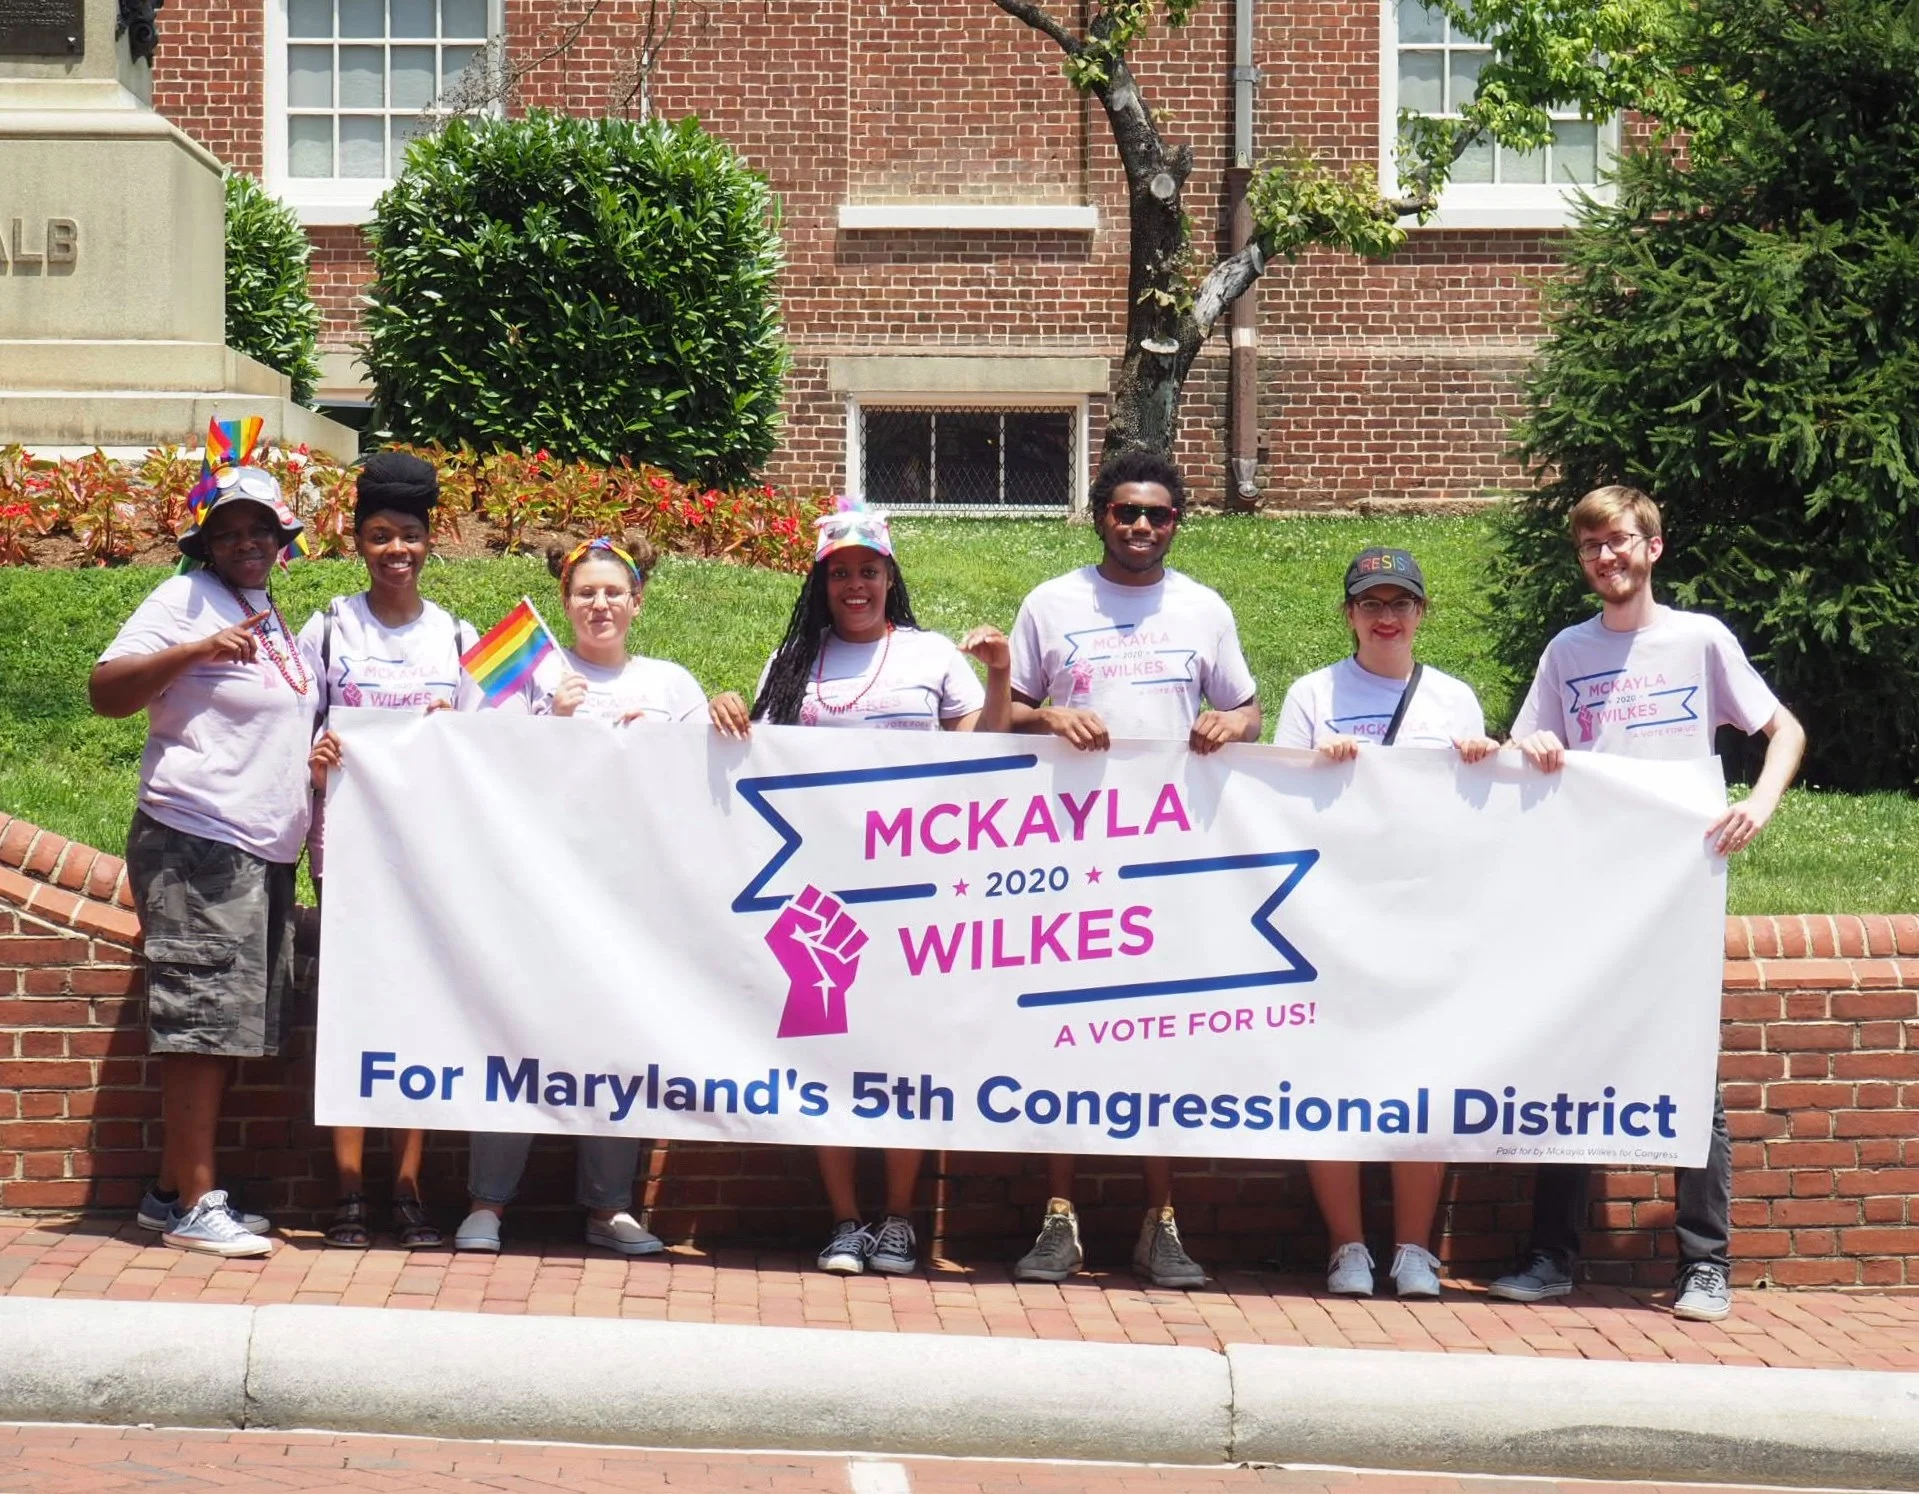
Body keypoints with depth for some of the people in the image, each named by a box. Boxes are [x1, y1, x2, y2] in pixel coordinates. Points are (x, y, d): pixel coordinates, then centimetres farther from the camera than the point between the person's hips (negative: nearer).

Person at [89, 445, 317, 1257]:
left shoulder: (273, 615, 19)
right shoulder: (185, 600, -5)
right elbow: (105, 689, -15)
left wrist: (323, 750, 14)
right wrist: (195, 651, -27)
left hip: (266, 854, 9)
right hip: (198, 845, -9)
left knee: (229, 1028, 9)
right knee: (203, 1020, -10)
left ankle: (174, 1191, 16)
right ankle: (193, 1205, -8)